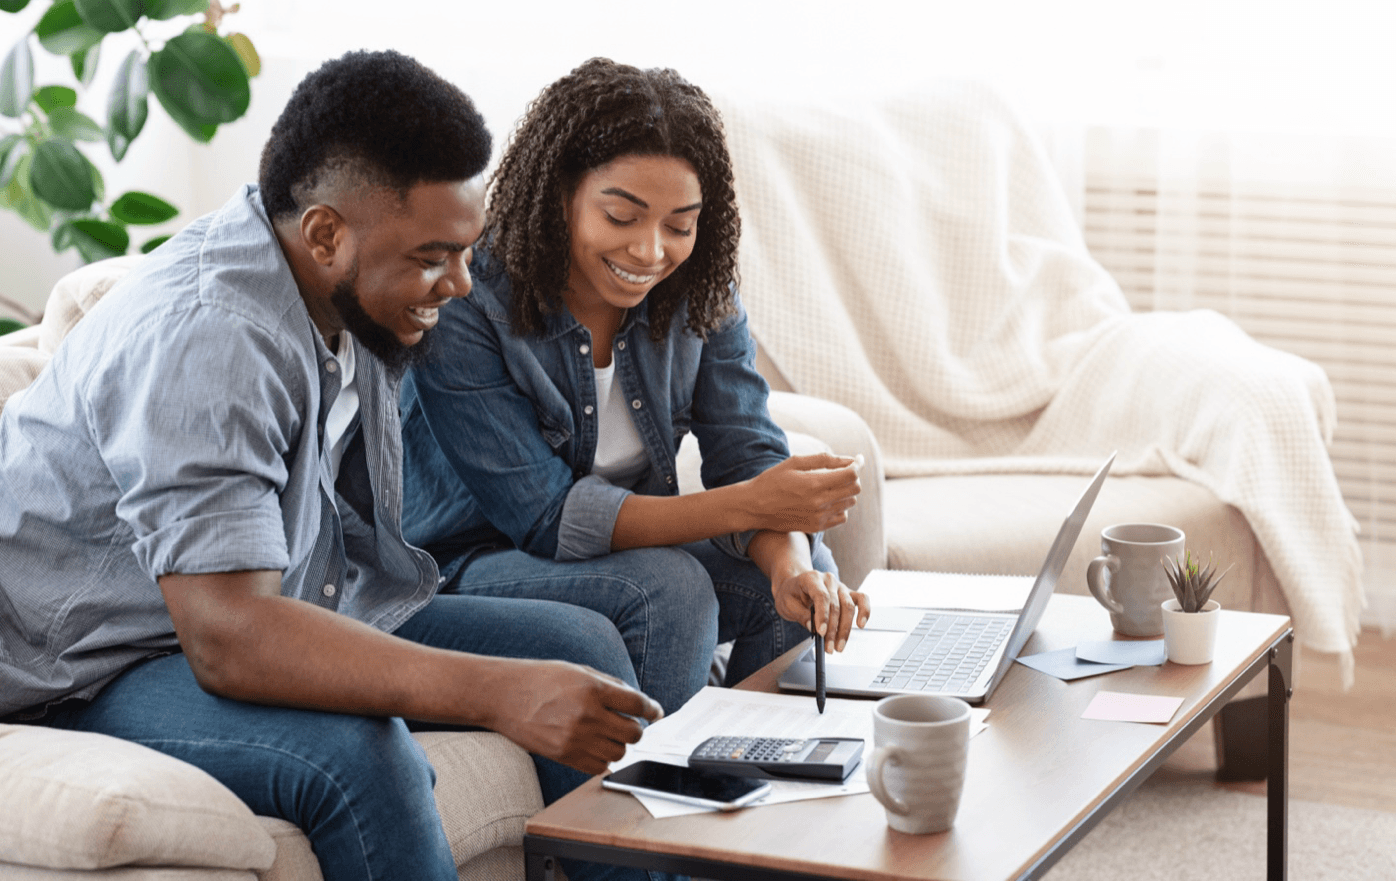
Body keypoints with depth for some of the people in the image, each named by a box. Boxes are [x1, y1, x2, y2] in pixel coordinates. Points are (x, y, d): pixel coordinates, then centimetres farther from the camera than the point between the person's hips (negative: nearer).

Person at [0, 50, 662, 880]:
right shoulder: (203, 337, -30)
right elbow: (228, 639, -39)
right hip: (105, 669, -9)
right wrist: (502, 695, -45)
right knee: (355, 753, -37)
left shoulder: (365, 292, -2)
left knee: (583, 646, -1)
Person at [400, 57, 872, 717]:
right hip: (474, 562, -6)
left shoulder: (699, 292, -5)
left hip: (632, 540, 6)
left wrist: (790, 564, -35)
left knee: (805, 572, -16)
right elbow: (545, 516, -27)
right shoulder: (461, 309, -24)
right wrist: (749, 506, -37)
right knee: (669, 587, -30)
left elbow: (749, 453, -10)